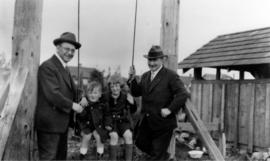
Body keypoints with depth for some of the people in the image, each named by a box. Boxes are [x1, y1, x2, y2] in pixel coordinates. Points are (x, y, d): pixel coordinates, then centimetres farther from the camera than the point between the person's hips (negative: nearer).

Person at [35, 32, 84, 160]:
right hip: (50, 124, -10)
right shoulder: (48, 67, -15)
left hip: (61, 123, 10)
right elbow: (52, 94, -23)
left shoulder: (64, 69, 17)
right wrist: (72, 105, -16)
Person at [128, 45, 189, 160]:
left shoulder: (170, 76, -12)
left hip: (162, 122, -7)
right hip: (146, 122, 7)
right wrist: (132, 78, -7)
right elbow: (136, 93, 7)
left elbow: (183, 94, -19)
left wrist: (170, 109, -23)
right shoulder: (145, 76, 9)